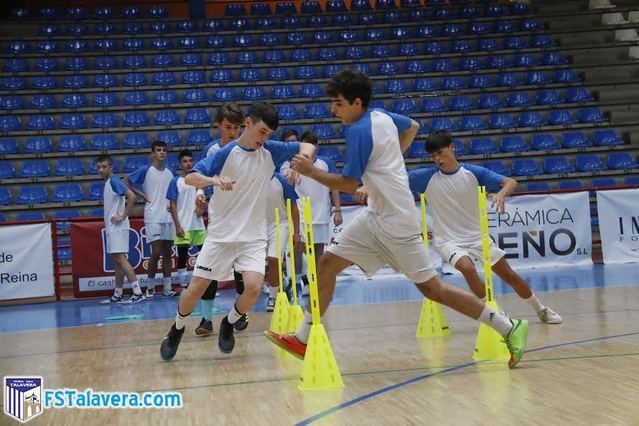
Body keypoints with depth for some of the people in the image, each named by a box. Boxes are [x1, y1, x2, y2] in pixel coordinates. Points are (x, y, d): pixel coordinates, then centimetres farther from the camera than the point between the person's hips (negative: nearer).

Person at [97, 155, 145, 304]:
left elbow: (132, 196, -22)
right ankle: (117, 295, 15)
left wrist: (123, 216, -19)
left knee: (120, 259, -14)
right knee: (117, 261, 11)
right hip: (110, 228, 9)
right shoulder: (107, 183, 17)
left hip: (117, 228, -9)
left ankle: (137, 293, -17)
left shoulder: (114, 180, -11)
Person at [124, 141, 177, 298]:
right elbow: (126, 182, -1)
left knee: (167, 253, 5)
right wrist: (143, 195, -6)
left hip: (168, 217, 5)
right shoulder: (146, 170, -2)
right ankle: (150, 287, 4)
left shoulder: (169, 173, 13)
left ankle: (167, 289, 10)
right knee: (156, 252, -9)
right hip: (153, 217, -5)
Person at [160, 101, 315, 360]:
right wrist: (215, 180, -35)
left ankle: (229, 324, 12)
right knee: (195, 290, -1)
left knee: (253, 288, -18)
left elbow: (307, 147, 7)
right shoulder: (226, 154, -9)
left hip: (254, 237, 2)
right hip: (221, 234, -2)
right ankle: (177, 330, 29)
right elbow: (190, 178, -15)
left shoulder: (270, 151, 0)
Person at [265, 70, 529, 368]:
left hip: (394, 223, -10)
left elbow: (349, 185, -17)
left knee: (431, 288, -3)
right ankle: (304, 339, 10)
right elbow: (412, 127, 27)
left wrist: (311, 172, -13)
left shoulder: (359, 131, -18)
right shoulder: (382, 116, 7)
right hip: (376, 216, 10)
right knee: (327, 263, 5)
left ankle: (510, 328, 6)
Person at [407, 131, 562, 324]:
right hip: (449, 240, -1)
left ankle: (541, 310, 28)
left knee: (509, 274, 4)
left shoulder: (473, 172, -8)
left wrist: (501, 193, -33)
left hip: (477, 236, 2)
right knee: (467, 268, -31)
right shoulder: (427, 177, -8)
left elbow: (511, 182, -13)